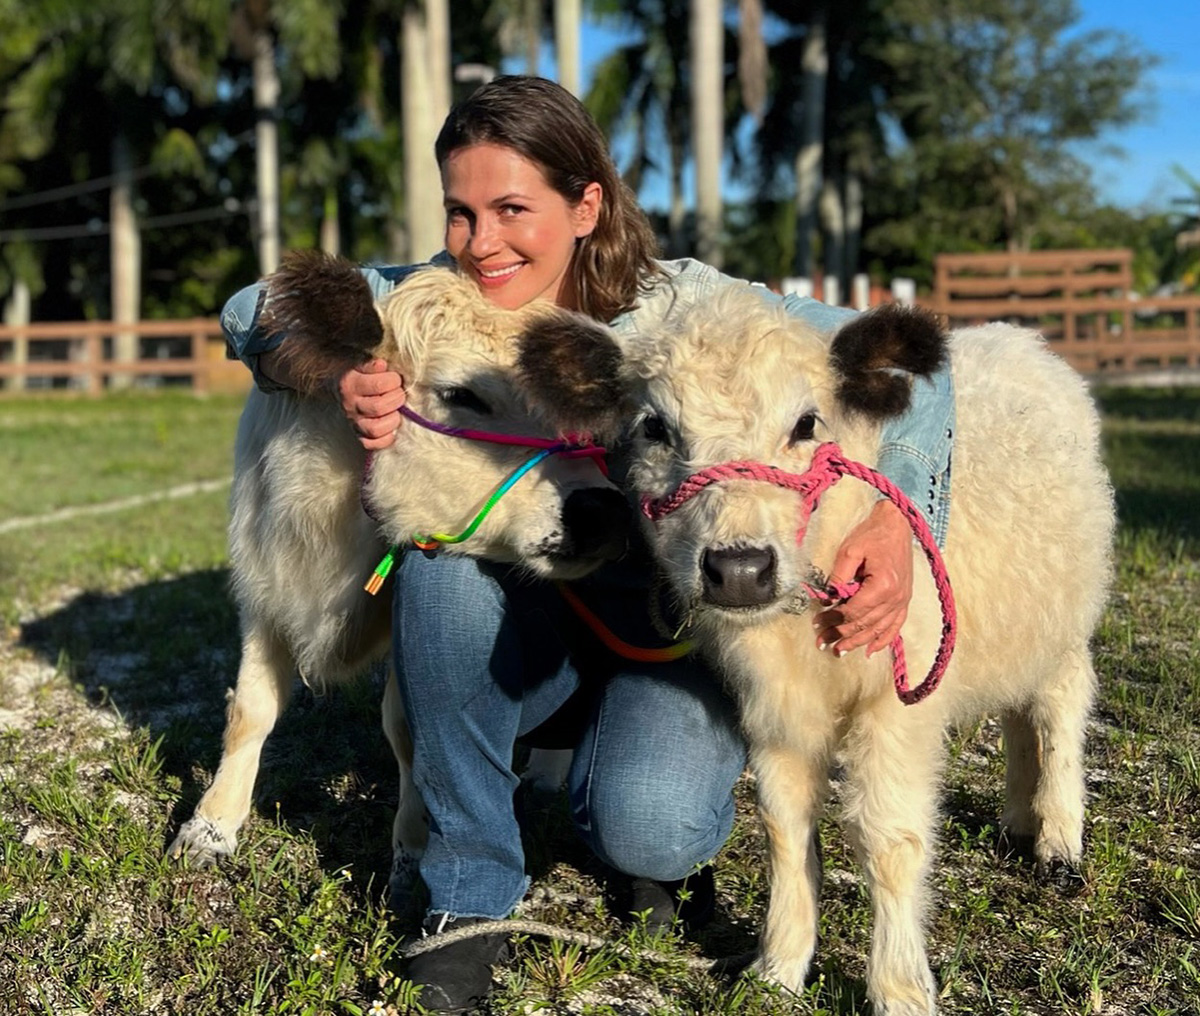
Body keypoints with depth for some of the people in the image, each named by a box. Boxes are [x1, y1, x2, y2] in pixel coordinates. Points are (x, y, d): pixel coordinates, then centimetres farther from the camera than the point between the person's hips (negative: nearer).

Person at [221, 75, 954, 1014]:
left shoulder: (679, 308, -20)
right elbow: (255, 310, -9)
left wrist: (896, 518, -42)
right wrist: (336, 369, -31)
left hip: (666, 631, -3)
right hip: (521, 632, 3)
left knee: (645, 828, -31)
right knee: (444, 557, -30)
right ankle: (472, 892, -13)